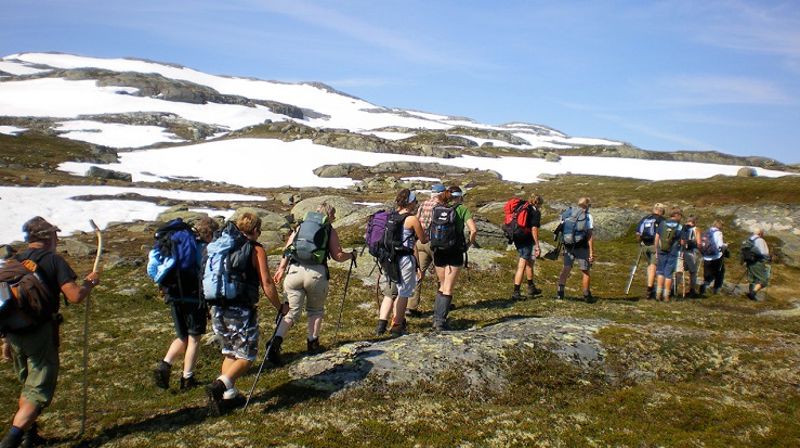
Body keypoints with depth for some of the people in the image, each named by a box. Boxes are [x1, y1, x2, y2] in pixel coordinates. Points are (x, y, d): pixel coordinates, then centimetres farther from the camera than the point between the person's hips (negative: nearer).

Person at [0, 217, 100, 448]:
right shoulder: (54, 260, -7)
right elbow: (75, 296, -17)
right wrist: (90, 282, 3)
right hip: (41, 334, -7)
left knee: (28, 385, 25)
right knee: (39, 391, 0)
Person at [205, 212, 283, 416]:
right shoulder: (256, 249, -5)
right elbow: (266, 284, -10)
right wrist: (280, 308, 2)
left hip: (218, 309, 6)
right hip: (241, 311, -6)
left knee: (230, 353, 21)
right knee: (246, 356, 4)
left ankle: (228, 395, 22)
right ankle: (220, 386, -15)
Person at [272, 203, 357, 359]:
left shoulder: (301, 227, 18)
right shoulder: (330, 231, 10)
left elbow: (287, 249, 11)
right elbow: (338, 256, 7)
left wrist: (281, 268, 16)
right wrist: (351, 255, 25)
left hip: (294, 271, 3)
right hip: (317, 274, -2)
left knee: (293, 311, 9)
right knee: (315, 311, 20)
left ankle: (276, 341, -9)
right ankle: (312, 343, 24)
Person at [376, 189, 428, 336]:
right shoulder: (412, 219, -10)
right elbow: (423, 240, 0)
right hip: (404, 259, -6)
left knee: (390, 292, 17)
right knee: (403, 293, 8)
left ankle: (381, 323, 7)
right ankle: (397, 327, 14)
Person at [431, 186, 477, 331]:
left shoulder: (437, 209, 8)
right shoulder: (462, 209, -3)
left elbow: (430, 229, 2)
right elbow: (473, 230, -14)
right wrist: (469, 244, -1)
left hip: (438, 252, 4)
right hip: (455, 253, -4)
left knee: (442, 285, 19)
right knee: (448, 288, 4)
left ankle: (436, 318, 16)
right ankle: (441, 321, 0)